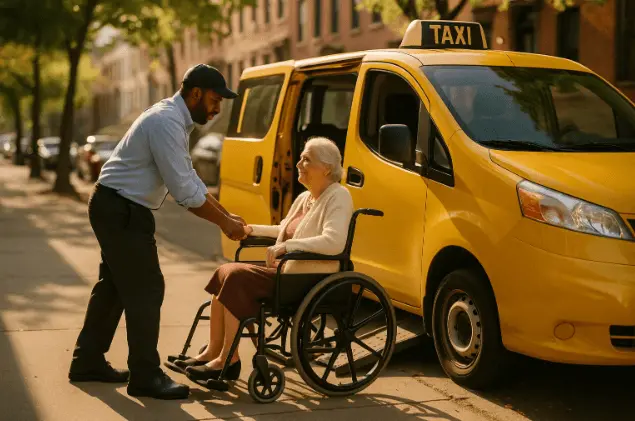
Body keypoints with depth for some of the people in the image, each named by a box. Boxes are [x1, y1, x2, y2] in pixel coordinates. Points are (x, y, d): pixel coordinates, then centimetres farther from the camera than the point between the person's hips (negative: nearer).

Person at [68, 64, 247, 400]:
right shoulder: (167, 122, -21)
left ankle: (88, 362, 29)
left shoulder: (174, 120, 11)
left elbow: (189, 179, 16)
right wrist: (224, 223, -14)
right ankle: (146, 376, 3)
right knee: (145, 289, -5)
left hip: (114, 208, 10)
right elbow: (185, 191, -23)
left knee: (114, 284, 17)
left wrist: (226, 214, 11)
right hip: (122, 211, -10)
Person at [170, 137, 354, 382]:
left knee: (238, 278, -21)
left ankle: (228, 360, -13)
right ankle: (213, 352, -2)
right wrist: (254, 230, 24)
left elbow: (334, 242, -26)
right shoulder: (305, 198, 17)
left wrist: (287, 245, -28)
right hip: (287, 271, 9)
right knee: (225, 273, -4)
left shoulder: (338, 197, -10)